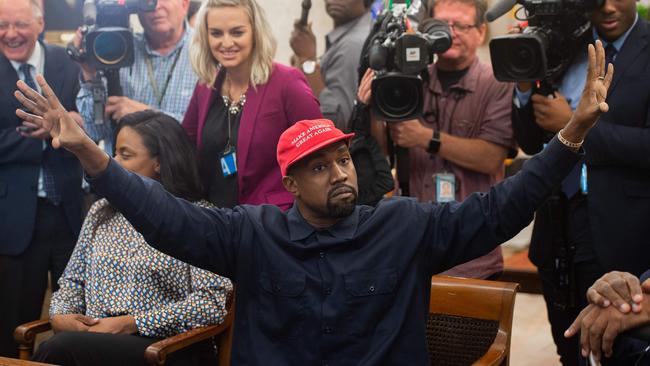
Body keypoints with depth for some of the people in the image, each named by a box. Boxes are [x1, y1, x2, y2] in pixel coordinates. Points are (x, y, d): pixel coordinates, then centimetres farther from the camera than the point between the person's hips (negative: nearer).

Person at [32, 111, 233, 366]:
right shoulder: (101, 212, 17)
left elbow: (212, 303, -11)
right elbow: (73, 280, 22)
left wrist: (131, 324, -14)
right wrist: (59, 315, -1)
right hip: (94, 339, 5)